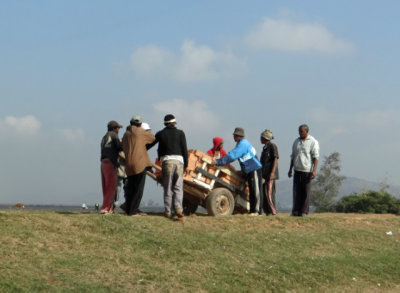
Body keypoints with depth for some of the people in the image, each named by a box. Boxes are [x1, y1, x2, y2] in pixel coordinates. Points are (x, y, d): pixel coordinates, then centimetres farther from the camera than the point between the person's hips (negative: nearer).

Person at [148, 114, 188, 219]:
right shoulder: (180, 133, 8)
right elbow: (184, 149, 4)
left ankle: (168, 212, 3)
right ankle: (178, 209, -16)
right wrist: (186, 164, 10)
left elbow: (149, 144, 18)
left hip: (167, 160, 0)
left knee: (168, 188, 5)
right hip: (179, 160, 0)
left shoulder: (160, 134, 9)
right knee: (178, 187, 1)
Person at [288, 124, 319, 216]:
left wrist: (314, 170, -17)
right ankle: (295, 211, 5)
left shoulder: (313, 142, -2)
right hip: (297, 170, 5)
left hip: (307, 171, -5)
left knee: (306, 192, -3)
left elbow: (315, 157, -7)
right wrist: (290, 169, 16)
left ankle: (304, 212, 2)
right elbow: (293, 156, 21)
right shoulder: (296, 141, 15)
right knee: (296, 191, 2)